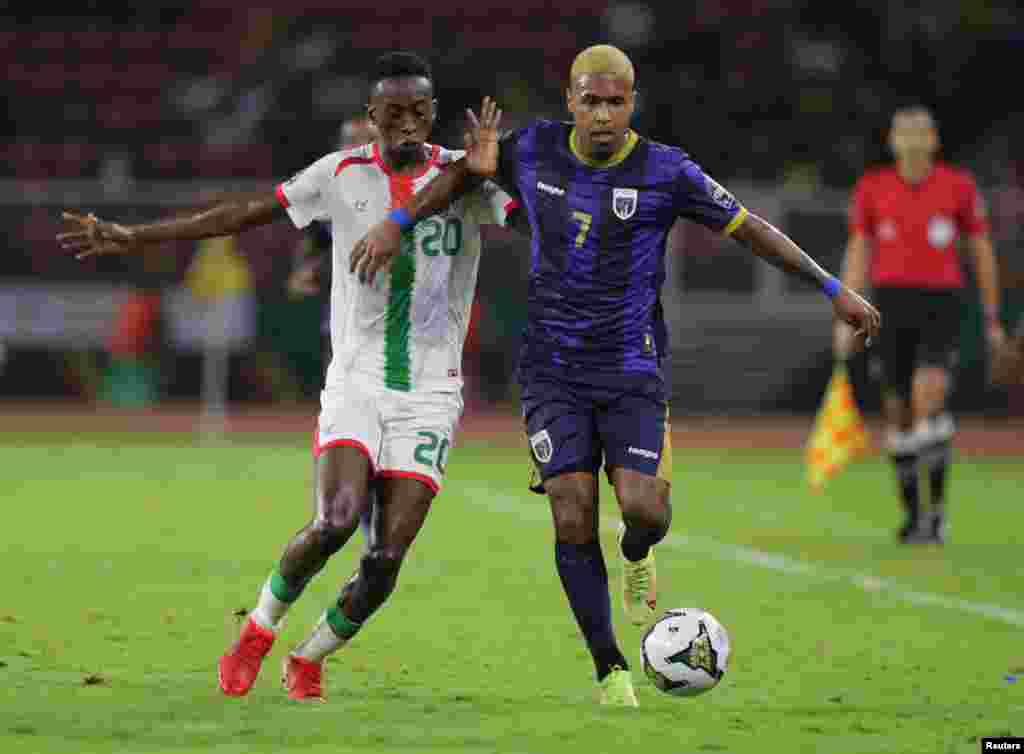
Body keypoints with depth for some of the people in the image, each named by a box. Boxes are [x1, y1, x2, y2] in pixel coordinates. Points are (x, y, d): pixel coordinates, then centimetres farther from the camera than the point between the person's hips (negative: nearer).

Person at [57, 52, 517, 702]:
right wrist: (136, 238, 7)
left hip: (430, 394, 0)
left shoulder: (466, 174, -2)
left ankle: (309, 659, 18)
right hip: (355, 384, 0)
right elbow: (245, 214, 6)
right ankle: (259, 630, 5)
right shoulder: (343, 174, 1)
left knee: (387, 560, -8)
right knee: (334, 522, -22)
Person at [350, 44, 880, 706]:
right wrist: (397, 224, 9)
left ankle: (637, 555, 21)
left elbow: (749, 228, -1)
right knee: (573, 520, -9)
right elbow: (467, 171, 17)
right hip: (553, 372, 2)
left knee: (643, 509, -19)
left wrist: (833, 288, 0)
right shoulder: (536, 150, -1)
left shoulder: (666, 172, -8)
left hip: (632, 371, -1)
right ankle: (611, 671, 4)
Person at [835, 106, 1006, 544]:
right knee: (897, 407, 4)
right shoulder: (872, 188, 6)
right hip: (891, 299, 2)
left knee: (930, 387, -23)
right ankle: (912, 512, 17)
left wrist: (992, 319, 10)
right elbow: (858, 255, 9)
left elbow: (982, 252, 10)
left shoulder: (958, 186, 3)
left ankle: (936, 504, -12)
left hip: (942, 300, -2)